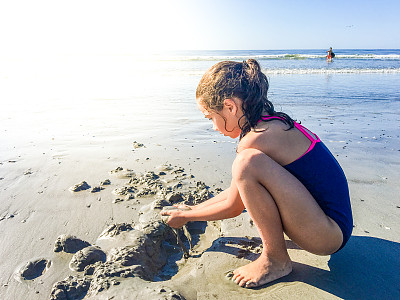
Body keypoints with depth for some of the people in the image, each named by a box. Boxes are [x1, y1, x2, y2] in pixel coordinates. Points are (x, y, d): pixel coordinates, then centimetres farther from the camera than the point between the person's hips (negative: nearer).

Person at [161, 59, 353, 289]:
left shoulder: (257, 138, -22)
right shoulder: (274, 123, 6)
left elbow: (233, 207, -10)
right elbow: (240, 189, 16)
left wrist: (186, 216, 6)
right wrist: (194, 208, 22)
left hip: (331, 232, -9)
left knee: (247, 162, -28)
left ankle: (276, 261, -9)